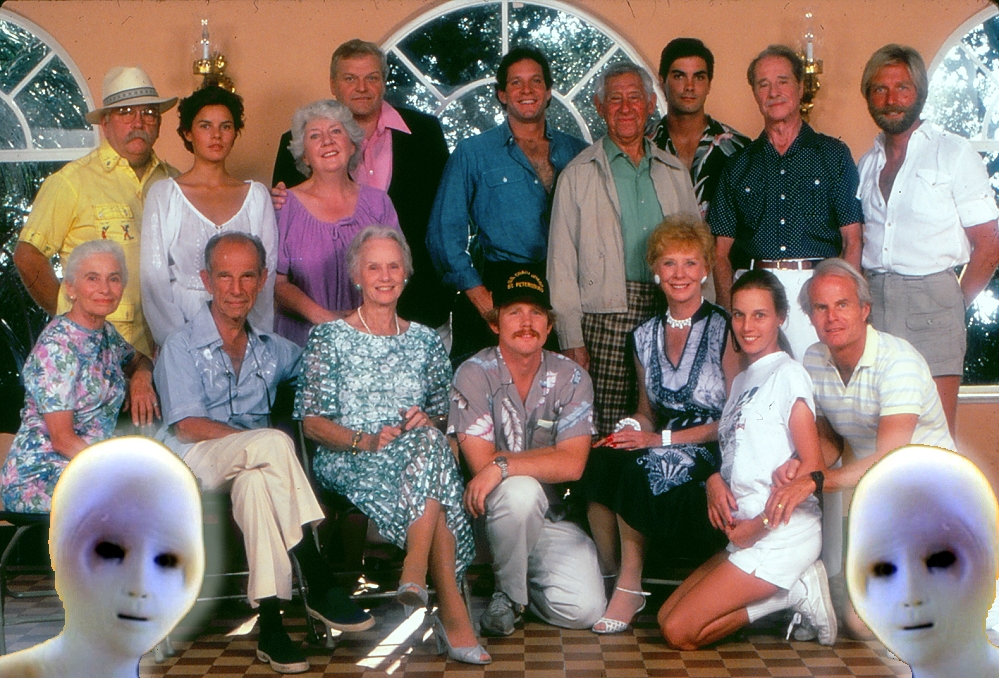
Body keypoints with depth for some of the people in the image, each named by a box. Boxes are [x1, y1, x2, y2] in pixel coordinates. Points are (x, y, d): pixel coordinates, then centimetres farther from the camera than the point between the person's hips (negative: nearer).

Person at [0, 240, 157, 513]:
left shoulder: (106, 333, 10)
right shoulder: (57, 347, -14)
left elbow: (139, 360, 32)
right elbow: (62, 439, -16)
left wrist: (141, 377, 8)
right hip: (39, 479, -8)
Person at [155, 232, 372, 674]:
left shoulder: (273, 350, 21)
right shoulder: (182, 347, 6)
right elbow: (188, 426, -6)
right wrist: (260, 441, -15)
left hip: (254, 464, 4)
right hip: (194, 463, -4)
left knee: (254, 483, -36)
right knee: (274, 443, -34)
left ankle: (270, 625, -40)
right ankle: (319, 585, -36)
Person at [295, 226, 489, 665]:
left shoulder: (425, 342, 18)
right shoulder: (330, 339, 8)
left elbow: (441, 417, 18)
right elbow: (312, 421, 0)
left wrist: (425, 423, -7)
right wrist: (365, 440, -17)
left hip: (417, 459, 3)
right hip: (348, 465, -3)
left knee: (428, 441, -36)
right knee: (429, 450, -36)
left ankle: (414, 577, -37)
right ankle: (452, 610, -39)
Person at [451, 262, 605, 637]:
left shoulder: (571, 378, -2)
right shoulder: (474, 374, -9)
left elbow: (572, 465, -14)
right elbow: (481, 463, -15)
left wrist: (503, 465, -24)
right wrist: (542, 462, -8)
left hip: (553, 516, 3)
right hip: (493, 512, -3)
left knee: (584, 609, -17)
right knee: (522, 491, -37)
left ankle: (525, 580, 17)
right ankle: (507, 594, -10)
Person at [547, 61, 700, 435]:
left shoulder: (675, 172, 17)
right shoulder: (578, 174, 7)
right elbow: (562, 263, 3)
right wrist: (572, 340, -6)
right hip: (605, 318, -3)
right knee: (609, 434, -8)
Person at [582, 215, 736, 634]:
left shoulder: (724, 330, -4)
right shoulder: (645, 336, 12)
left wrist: (664, 438, -15)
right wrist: (629, 429, -5)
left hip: (711, 459, -5)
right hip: (661, 456, 5)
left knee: (637, 468, -34)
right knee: (601, 460, -27)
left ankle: (630, 585, -17)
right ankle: (606, 577, -17)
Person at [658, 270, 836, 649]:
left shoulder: (788, 374, -8)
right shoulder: (742, 381, 18)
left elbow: (813, 466, -14)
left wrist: (760, 525, -15)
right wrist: (715, 481, -4)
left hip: (784, 533, -9)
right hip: (744, 533, 9)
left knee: (678, 632, -12)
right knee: (666, 616, 5)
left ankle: (795, 591, -3)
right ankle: (793, 588, 2)